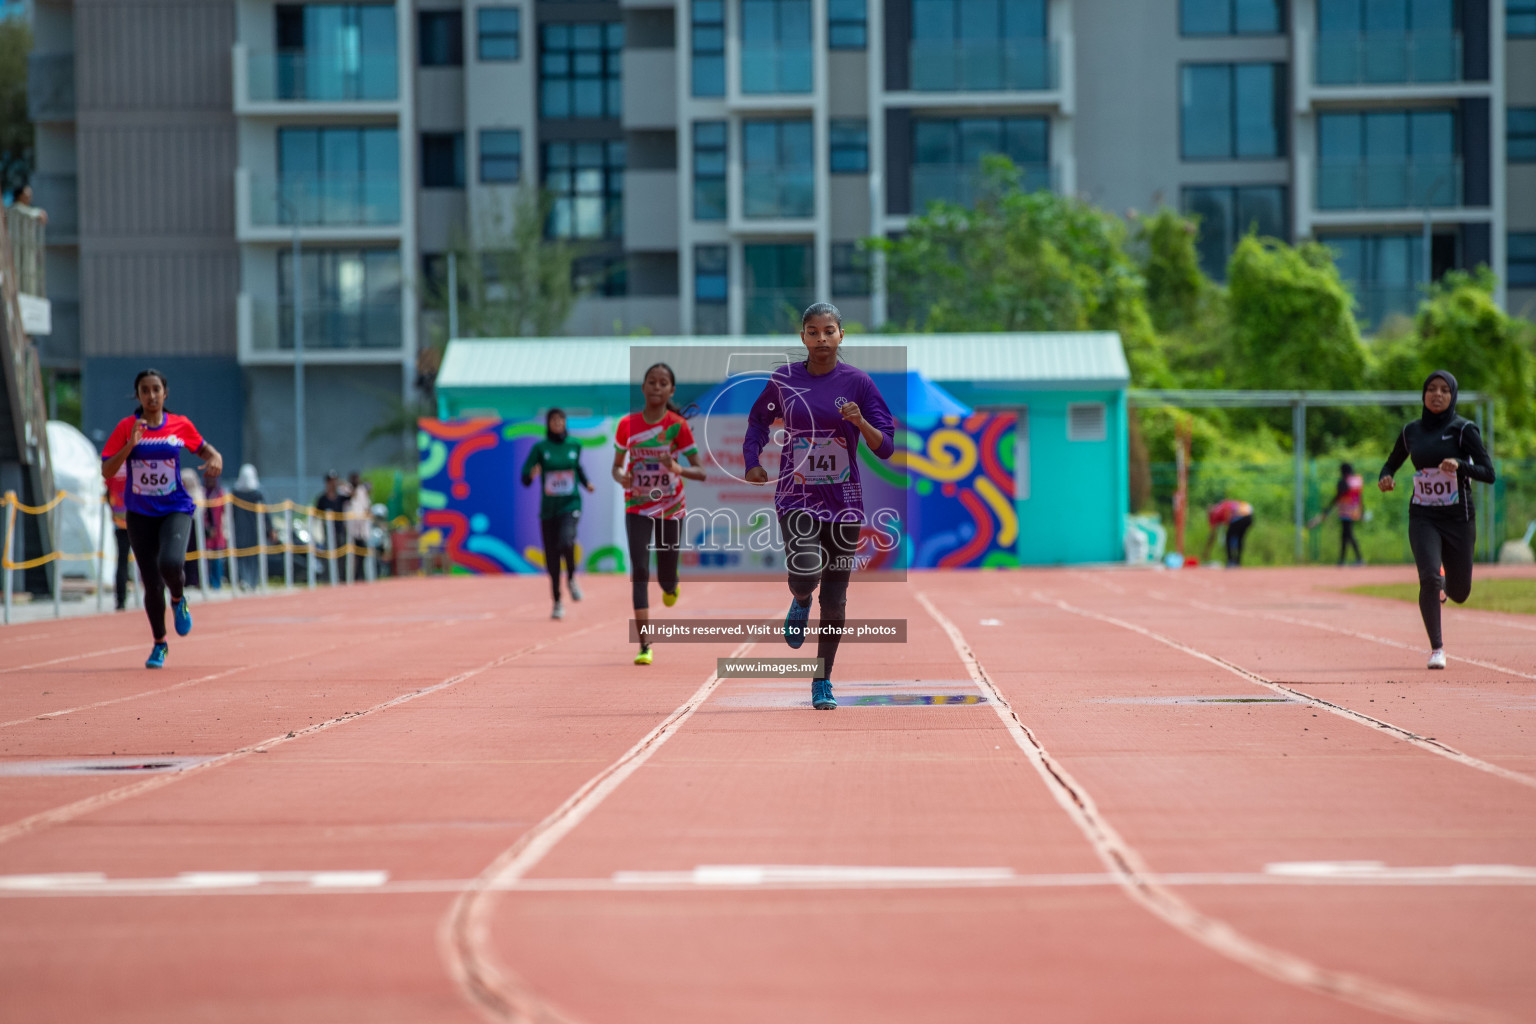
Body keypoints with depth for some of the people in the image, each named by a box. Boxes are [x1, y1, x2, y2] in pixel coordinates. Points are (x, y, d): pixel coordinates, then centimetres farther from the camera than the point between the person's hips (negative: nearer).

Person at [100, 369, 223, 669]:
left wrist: (215, 460, -6)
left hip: (175, 509, -1)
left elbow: (204, 449, 17)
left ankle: (179, 599, 8)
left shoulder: (181, 425, 1)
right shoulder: (127, 427, -2)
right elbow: (106, 471, -6)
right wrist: (130, 445, -19)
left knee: (170, 563, -28)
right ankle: (159, 644, 24)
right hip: (140, 513, 1)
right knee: (152, 584, 1)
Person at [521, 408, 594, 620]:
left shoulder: (574, 445, 5)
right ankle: (557, 602, 18)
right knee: (551, 556, 4)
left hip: (571, 504, -1)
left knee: (566, 541, -28)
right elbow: (525, 478, -5)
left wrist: (586, 483, 10)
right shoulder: (540, 448, -1)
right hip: (548, 507, 1)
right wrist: (531, 475, -27)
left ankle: (572, 578, 1)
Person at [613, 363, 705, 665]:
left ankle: (671, 587, 48)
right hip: (637, 508, 1)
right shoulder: (627, 424, -4)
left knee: (666, 578, 6)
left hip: (670, 509, -1)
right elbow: (617, 466, 7)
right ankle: (644, 646, -14)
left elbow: (700, 472, -12)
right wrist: (622, 477, -17)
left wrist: (677, 468, -33)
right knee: (639, 572, -14)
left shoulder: (678, 425, -10)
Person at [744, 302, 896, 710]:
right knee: (805, 570, -25)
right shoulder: (784, 380, 0)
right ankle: (800, 602, 14)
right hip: (796, 496, 0)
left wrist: (860, 422, -23)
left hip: (843, 500, 0)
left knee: (835, 600, 4)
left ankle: (823, 682, 20)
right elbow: (758, 420, 19)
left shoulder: (857, 382, -3)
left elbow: (886, 447, -4)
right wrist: (752, 461, 4)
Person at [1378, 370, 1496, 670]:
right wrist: (1385, 478, -4)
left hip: (1458, 518, -1)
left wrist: (1460, 465, -28)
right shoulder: (1411, 431, 6)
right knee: (1429, 578, -21)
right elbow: (1392, 464, 20)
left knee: (1459, 593, 7)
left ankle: (1441, 582, 45)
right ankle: (1436, 649, -10)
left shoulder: (1463, 429, -5)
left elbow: (1488, 473, -10)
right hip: (1423, 518, 1)